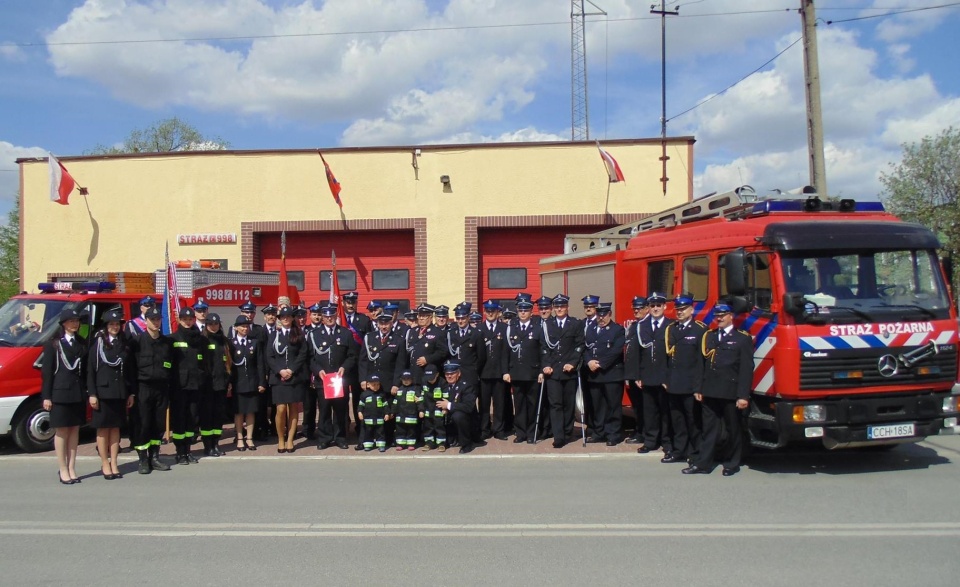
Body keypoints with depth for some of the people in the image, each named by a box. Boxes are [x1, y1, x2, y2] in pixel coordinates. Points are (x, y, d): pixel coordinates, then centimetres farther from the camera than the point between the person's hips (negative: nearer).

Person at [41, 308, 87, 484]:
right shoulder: (53, 344, 0)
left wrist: (87, 391, 2)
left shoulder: (82, 344, 11)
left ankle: (71, 469, 13)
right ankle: (63, 470, 7)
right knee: (62, 431, 2)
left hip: (78, 394, 4)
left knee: (74, 431, 7)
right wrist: (46, 397, -9)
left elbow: (86, 370, 9)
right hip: (60, 393, -4)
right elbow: (47, 371, -4)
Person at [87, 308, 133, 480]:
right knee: (103, 428, 3)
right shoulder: (97, 343, -2)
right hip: (102, 391, -3)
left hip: (120, 393, 3)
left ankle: (114, 464, 14)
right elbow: (90, 370, -5)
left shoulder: (124, 344, 9)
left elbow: (129, 369, 9)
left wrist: (130, 393, 6)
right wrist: (92, 394, -11)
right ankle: (105, 465, 11)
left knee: (115, 428, 8)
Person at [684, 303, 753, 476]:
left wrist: (743, 395, -13)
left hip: (731, 393, -4)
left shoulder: (743, 338, 0)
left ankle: (732, 464, 18)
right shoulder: (708, 336, 14)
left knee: (733, 429, 7)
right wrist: (698, 389, 5)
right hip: (710, 392, 4)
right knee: (709, 429, 7)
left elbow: (746, 369, -6)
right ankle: (703, 463, 10)